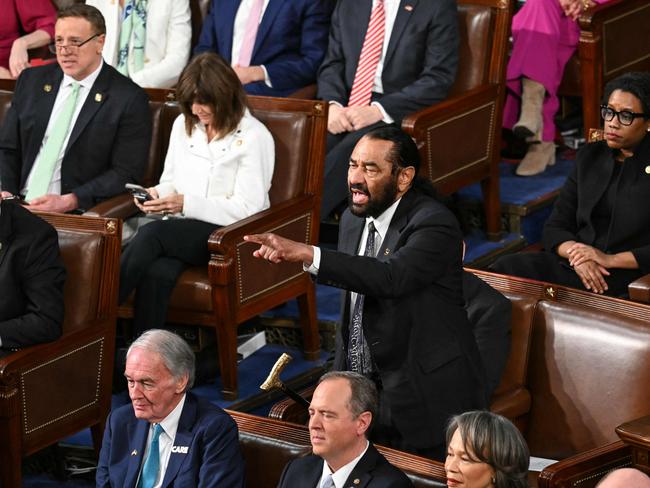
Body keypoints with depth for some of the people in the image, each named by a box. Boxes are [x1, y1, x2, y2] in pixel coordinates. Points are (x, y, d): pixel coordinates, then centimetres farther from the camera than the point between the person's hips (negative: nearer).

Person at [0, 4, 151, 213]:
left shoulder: (129, 100, -3)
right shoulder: (31, 81, 12)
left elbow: (125, 173, -6)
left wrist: (68, 202, -15)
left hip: (77, 212, -4)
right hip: (20, 204, 4)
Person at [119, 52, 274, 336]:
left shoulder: (254, 137, -5)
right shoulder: (183, 125, 16)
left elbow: (247, 208, -11)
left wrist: (187, 204, -19)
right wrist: (158, 195, -3)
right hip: (183, 229, 5)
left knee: (152, 234, -32)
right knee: (157, 272, -33)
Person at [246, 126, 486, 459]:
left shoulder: (434, 224, -18)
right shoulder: (353, 220, 8)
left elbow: (392, 277, -37)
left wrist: (308, 255, -45)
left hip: (424, 399, -7)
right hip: (360, 388, 7)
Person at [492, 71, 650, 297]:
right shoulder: (589, 157, 18)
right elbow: (555, 227, 14)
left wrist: (610, 259, -15)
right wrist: (576, 255, -9)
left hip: (627, 276, -5)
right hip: (577, 267, 6)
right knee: (505, 267, -25)